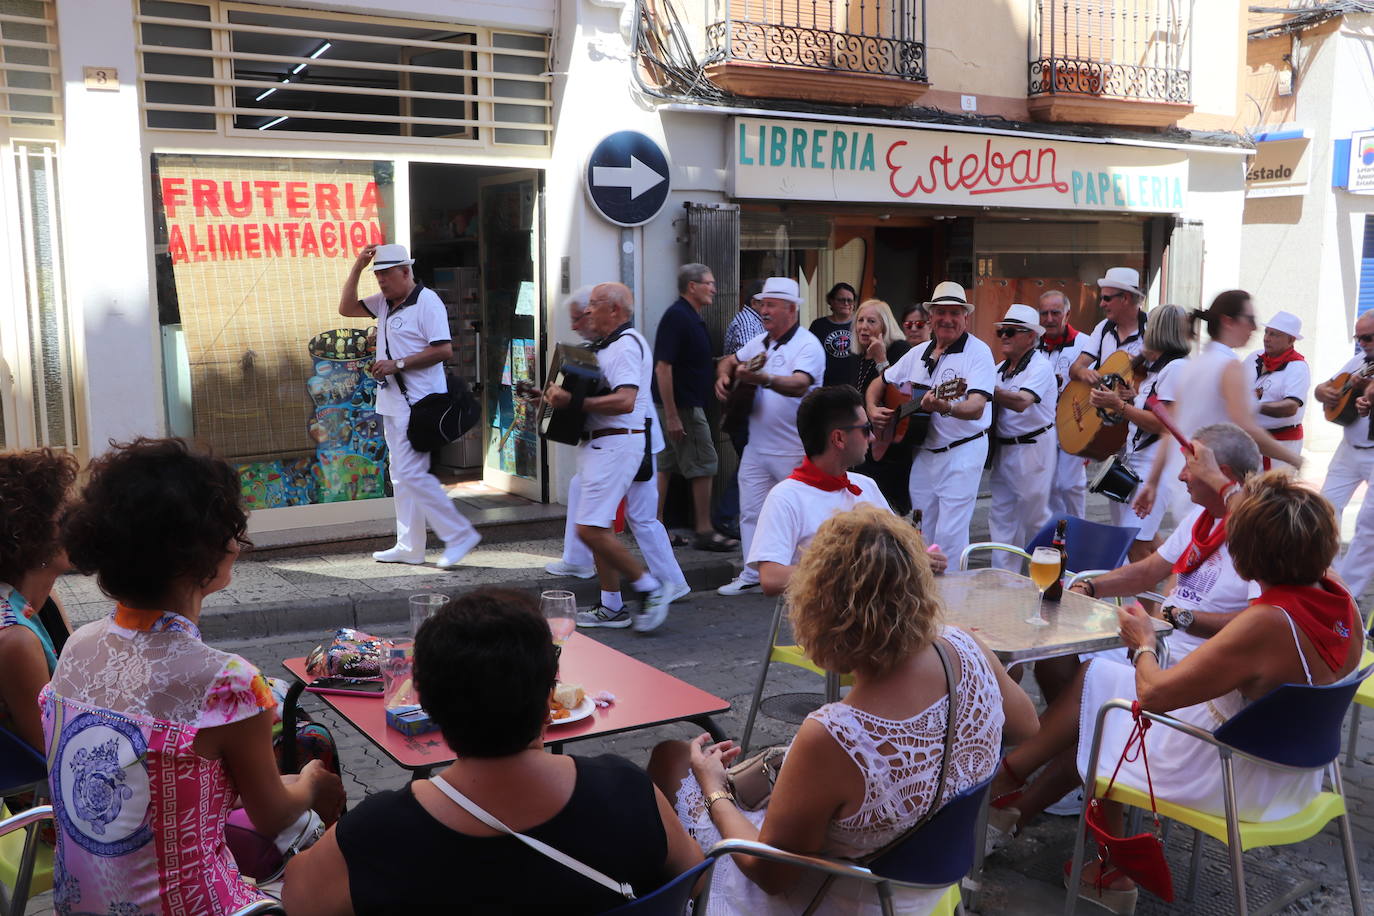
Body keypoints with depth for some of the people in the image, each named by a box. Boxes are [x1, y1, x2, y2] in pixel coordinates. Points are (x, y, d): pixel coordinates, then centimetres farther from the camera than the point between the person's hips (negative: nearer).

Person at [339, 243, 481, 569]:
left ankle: (459, 534, -4)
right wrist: (358, 266, 6)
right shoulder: (384, 302, 14)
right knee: (401, 476, 12)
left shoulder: (427, 301, -12)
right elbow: (346, 308, 15)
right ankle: (409, 546, 19)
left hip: (418, 404, -10)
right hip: (393, 403, 10)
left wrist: (397, 364, -19)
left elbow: (443, 349, -19)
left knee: (412, 473, -13)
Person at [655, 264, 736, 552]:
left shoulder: (692, 318, 15)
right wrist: (671, 416, -24)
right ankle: (704, 532, 1)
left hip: (684, 405, 10)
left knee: (667, 465, 12)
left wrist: (722, 363, 12)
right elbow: (662, 367, -22)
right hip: (683, 406, -10)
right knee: (703, 464, -5)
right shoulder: (677, 317, -16)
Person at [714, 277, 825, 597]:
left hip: (794, 453, -8)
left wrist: (763, 379, -49)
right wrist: (723, 375, 1)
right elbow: (729, 361, 25)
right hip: (757, 447, 8)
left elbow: (799, 385, -32)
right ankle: (752, 575, 21)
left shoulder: (807, 346, -15)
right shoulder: (760, 342, 12)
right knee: (751, 513, 11)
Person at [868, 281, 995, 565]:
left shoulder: (978, 352, -9)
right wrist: (872, 409, 1)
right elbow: (879, 383, 22)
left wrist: (946, 408, -43)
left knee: (950, 535, -8)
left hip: (962, 452, -6)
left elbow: (977, 408, -23)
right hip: (923, 453, 6)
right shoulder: (918, 353, 11)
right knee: (921, 533, 13)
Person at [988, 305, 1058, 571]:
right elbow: (991, 403, 11)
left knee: (1034, 516, 1)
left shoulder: (1039, 366, -13)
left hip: (1033, 447, -8)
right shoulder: (1001, 368, 12)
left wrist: (987, 388, -29)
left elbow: (1021, 402, -29)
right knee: (1001, 515, 9)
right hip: (1003, 447, 8)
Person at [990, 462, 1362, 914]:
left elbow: (1153, 693, -28)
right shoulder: (1340, 598, -11)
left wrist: (1143, 644, -7)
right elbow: (1284, 536, 11)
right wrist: (1221, 484, 21)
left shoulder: (1267, 624, -34)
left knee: (1095, 681, 10)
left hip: (1229, 782, -8)